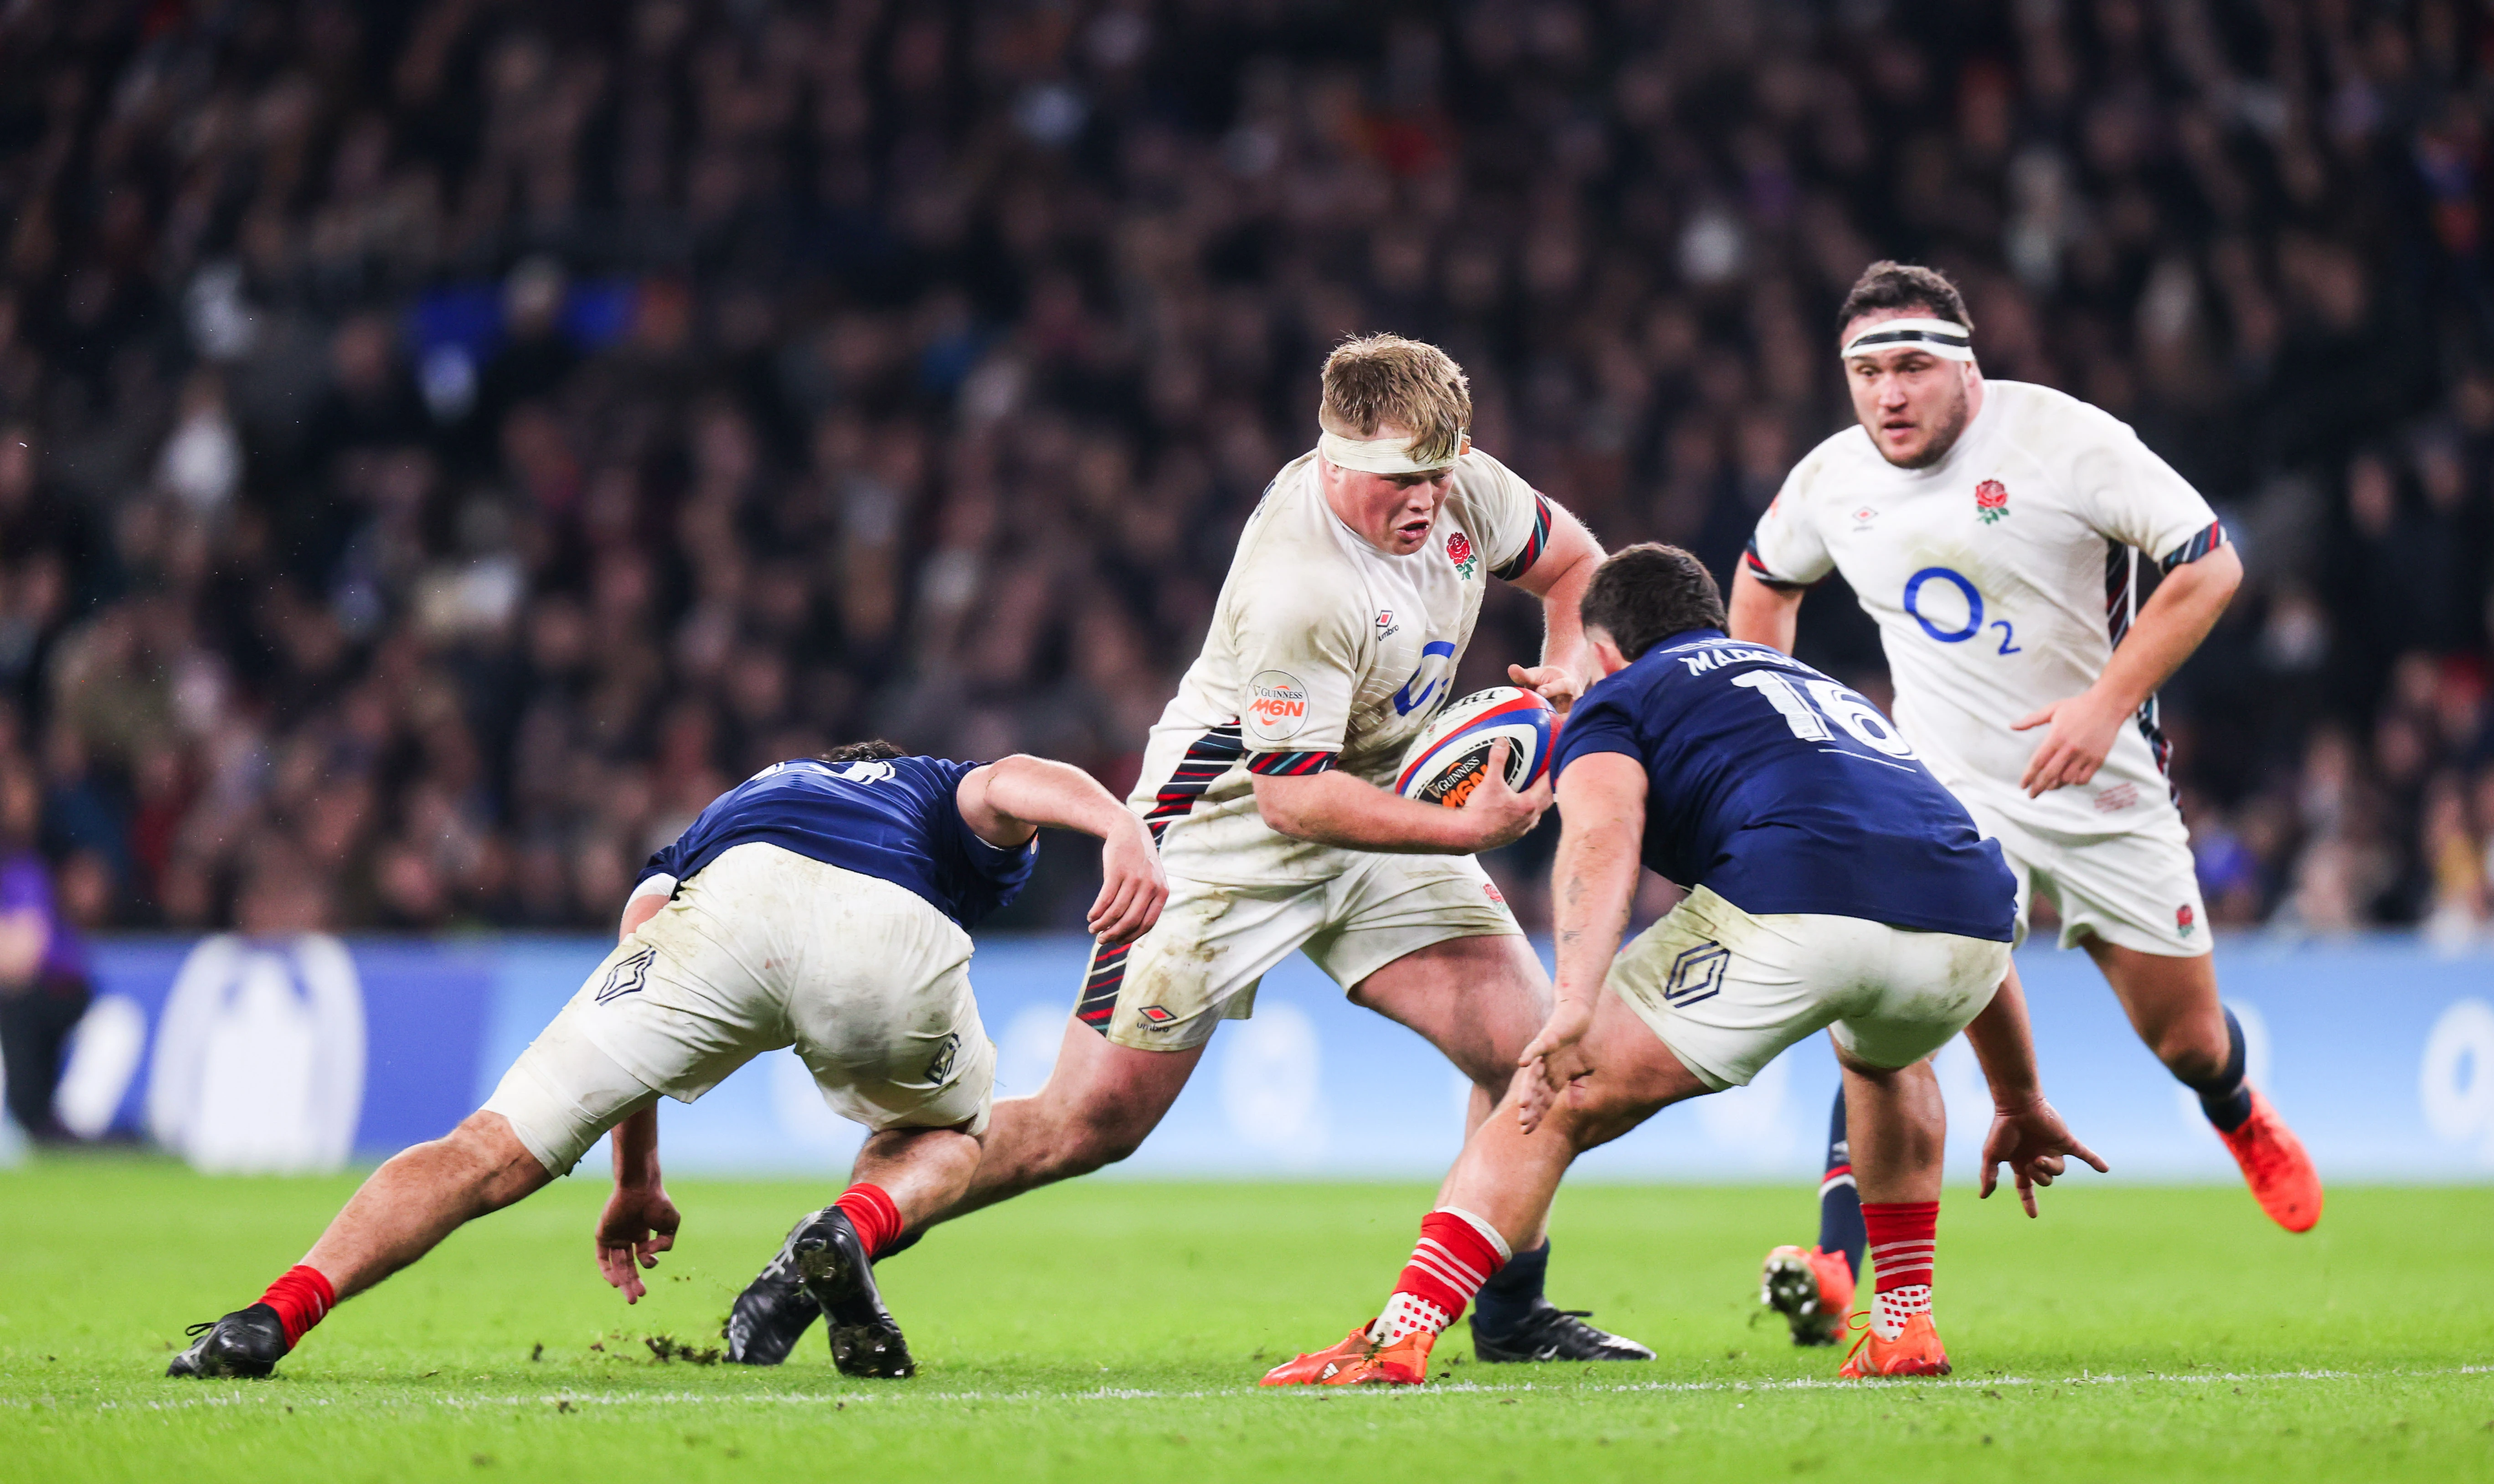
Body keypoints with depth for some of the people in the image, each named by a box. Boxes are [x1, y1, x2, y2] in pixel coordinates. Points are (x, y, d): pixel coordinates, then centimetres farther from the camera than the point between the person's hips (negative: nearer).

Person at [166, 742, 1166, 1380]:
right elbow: (1014, 785, 15)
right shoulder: (947, 797, 40)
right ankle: (858, 1225, -1)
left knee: (494, 1152, 4)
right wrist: (1124, 830, -7)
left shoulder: (740, 804, 45)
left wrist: (636, 1181, 30)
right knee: (947, 1136, 32)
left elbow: (645, 918, 27)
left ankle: (277, 1314, -15)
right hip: (896, 941, 0)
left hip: (729, 903, 0)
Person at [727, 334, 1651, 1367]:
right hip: (1230, 820, -7)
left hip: (1379, 808, 7)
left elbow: (1571, 559, 13)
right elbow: (1293, 796, -29)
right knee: (1096, 1119, -9)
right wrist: (1466, 829, -30)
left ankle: (1513, 1317, 9)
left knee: (1528, 1042, -10)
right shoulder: (1297, 589, -32)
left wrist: (1569, 668, -6)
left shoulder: (1463, 486, -9)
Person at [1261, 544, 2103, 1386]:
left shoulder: (1616, 702, 24)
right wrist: (2022, 1104, 52)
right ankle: (1905, 1330, 32)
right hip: (1972, 922, 6)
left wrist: (1575, 1007, -16)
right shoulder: (1828, 692, 43)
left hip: (1795, 909, -6)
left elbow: (1602, 837, -2)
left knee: (1554, 1108, 6)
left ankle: (1399, 1341, -6)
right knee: (1885, 1055, 41)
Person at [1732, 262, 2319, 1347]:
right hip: (1941, 789, 2)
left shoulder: (2065, 440, -17)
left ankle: (2241, 1118, 48)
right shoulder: (1832, 480, -3)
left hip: (2102, 786, -1)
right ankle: (1835, 1266, -27)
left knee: (2186, 1041, 11)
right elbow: (1765, 577, 20)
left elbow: (2210, 564, -16)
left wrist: (2109, 702, -24)